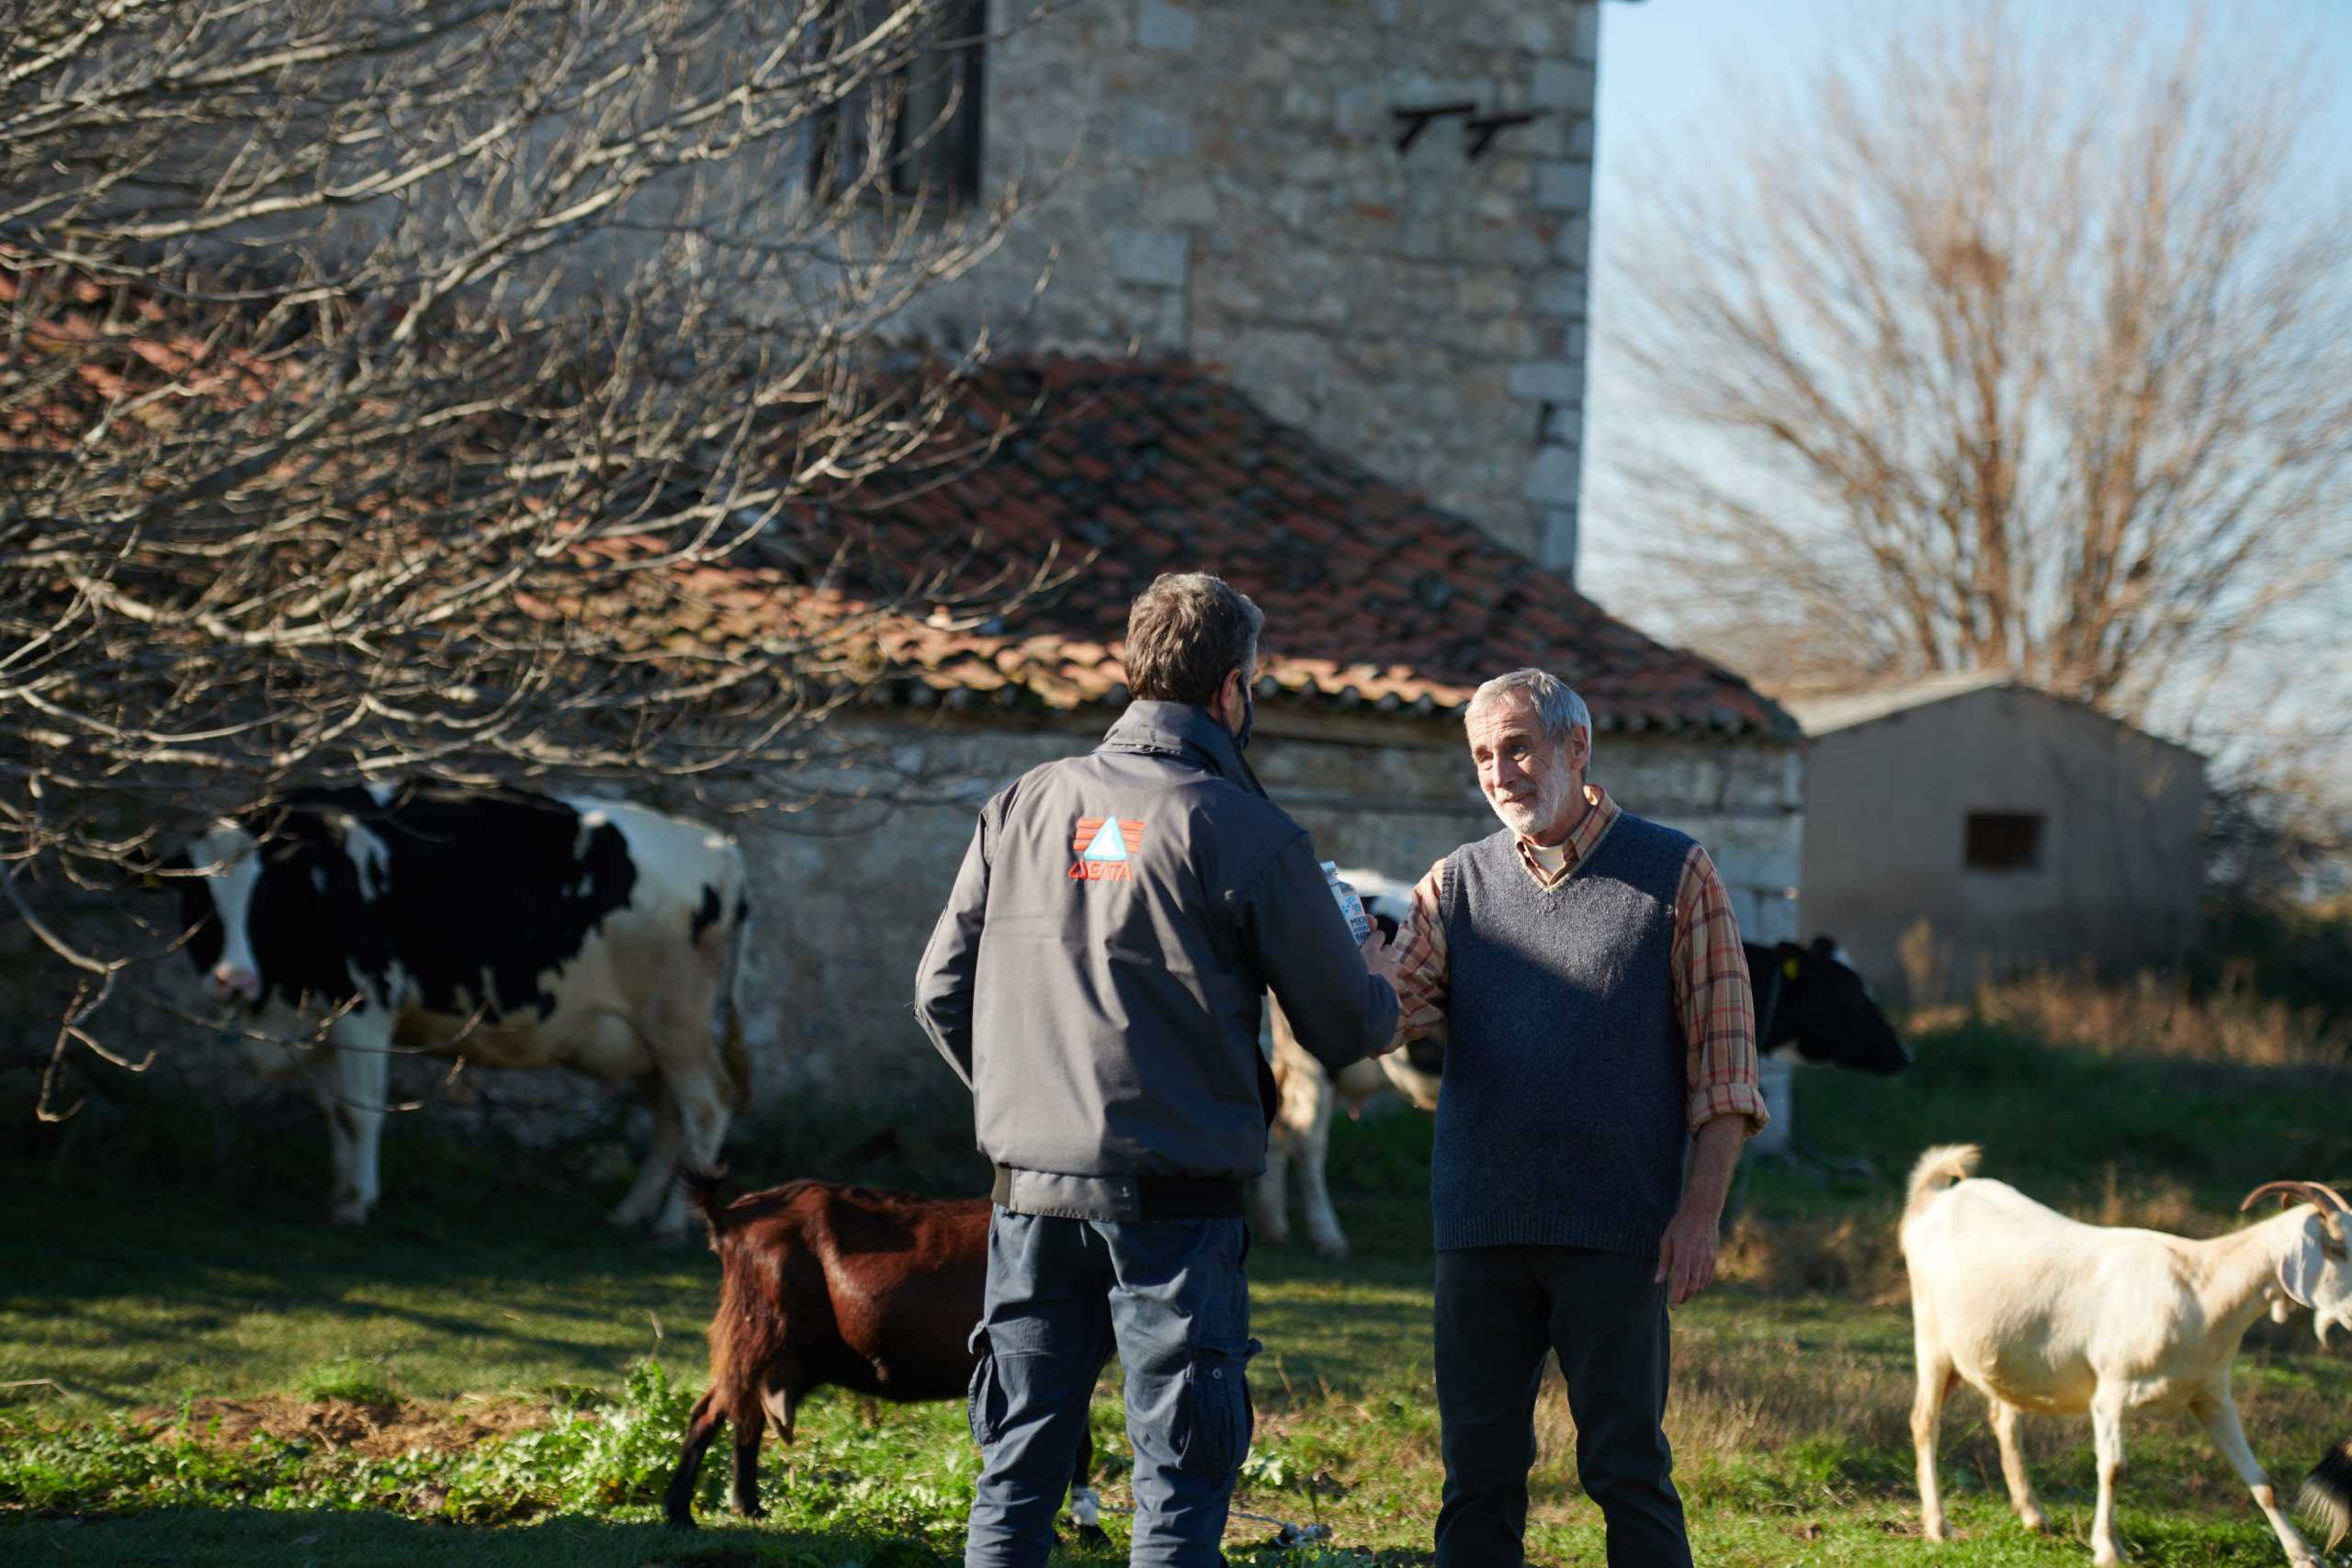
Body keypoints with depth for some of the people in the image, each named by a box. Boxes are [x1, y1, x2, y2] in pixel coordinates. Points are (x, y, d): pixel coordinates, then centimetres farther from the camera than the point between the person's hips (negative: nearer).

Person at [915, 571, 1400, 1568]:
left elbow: (942, 995, 9)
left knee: (1014, 1480, 11)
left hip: (1033, 1193, 4)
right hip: (1174, 1205, -4)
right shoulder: (1248, 834, -7)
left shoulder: (1024, 804, 6)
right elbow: (1345, 1033, 0)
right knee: (1180, 1487, 2)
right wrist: (1377, 982, 23)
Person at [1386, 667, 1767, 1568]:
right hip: (1480, 1228, 3)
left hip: (1616, 1232, -3)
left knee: (1627, 1469, -1)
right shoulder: (1457, 883, 12)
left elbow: (1723, 1055, 0)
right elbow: (1392, 1011, -1)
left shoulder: (1674, 874, 3)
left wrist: (1701, 1209, -8)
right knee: (1478, 1470, 7)